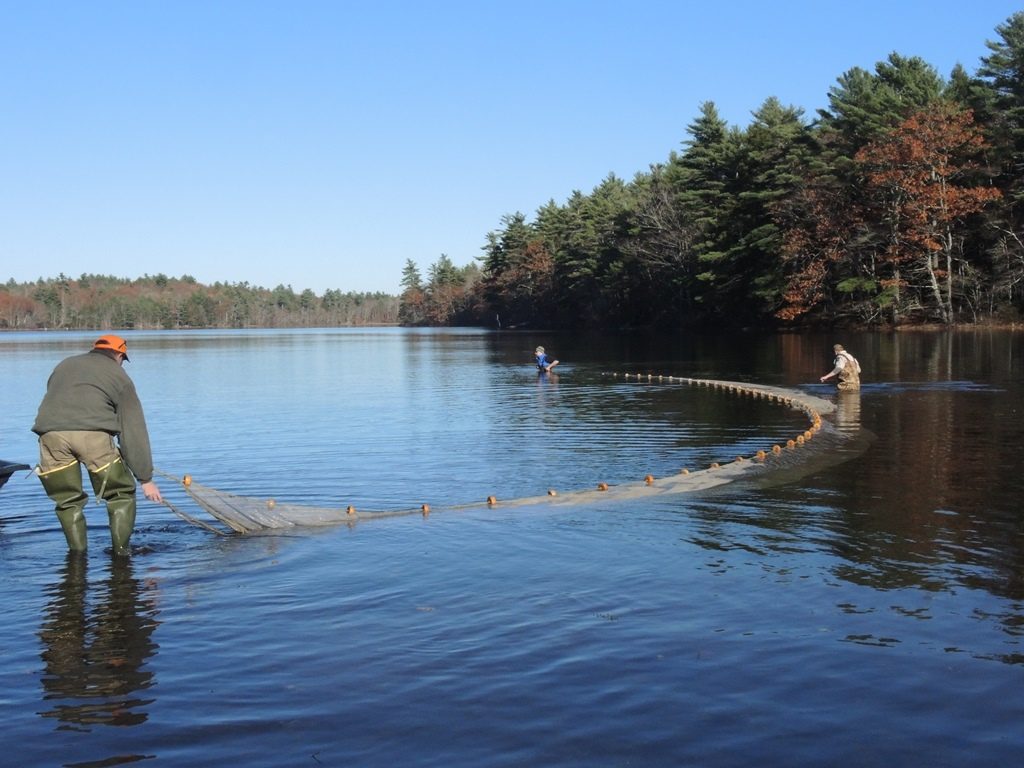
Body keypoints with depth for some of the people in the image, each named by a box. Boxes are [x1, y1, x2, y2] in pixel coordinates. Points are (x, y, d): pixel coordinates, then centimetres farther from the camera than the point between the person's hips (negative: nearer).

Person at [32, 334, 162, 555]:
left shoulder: (64, 365, 34)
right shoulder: (119, 376, 21)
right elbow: (134, 430, 17)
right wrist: (146, 478, 18)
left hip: (50, 433, 3)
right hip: (93, 433, -3)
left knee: (68, 501, 20)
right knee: (122, 495, 15)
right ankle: (121, 553, 11)